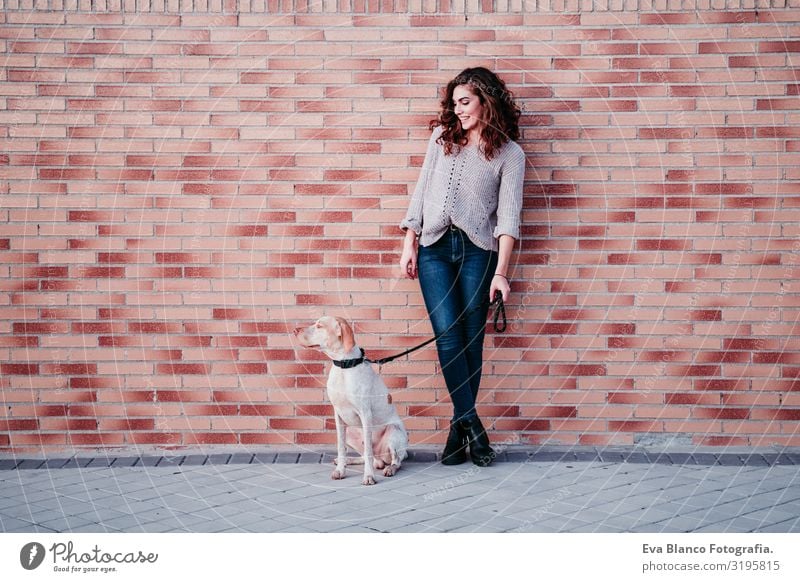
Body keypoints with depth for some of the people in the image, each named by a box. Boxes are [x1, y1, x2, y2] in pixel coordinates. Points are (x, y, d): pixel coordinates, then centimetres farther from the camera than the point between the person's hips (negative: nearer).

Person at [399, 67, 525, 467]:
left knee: (470, 340, -2)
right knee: (448, 336, -9)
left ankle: (459, 430, 7)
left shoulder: (509, 153, 5)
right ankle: (471, 425, -5)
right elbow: (421, 191, 15)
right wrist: (409, 245, 7)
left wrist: (501, 272, -11)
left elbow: (508, 215, -3)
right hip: (434, 248, 2)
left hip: (478, 250, -2)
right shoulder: (442, 137, 14)